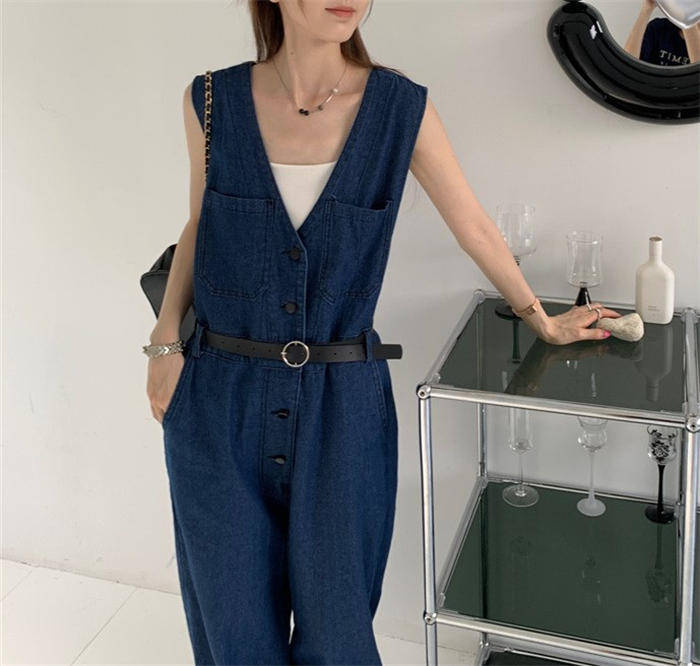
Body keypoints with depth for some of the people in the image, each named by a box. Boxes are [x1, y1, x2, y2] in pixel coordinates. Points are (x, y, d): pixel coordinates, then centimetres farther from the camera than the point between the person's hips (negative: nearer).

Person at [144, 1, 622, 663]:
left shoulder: (402, 109, -6)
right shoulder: (213, 101, -4)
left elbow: (473, 225, 4)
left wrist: (543, 321, 14)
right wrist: (166, 340, 0)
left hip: (342, 408, 0)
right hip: (219, 404, 1)